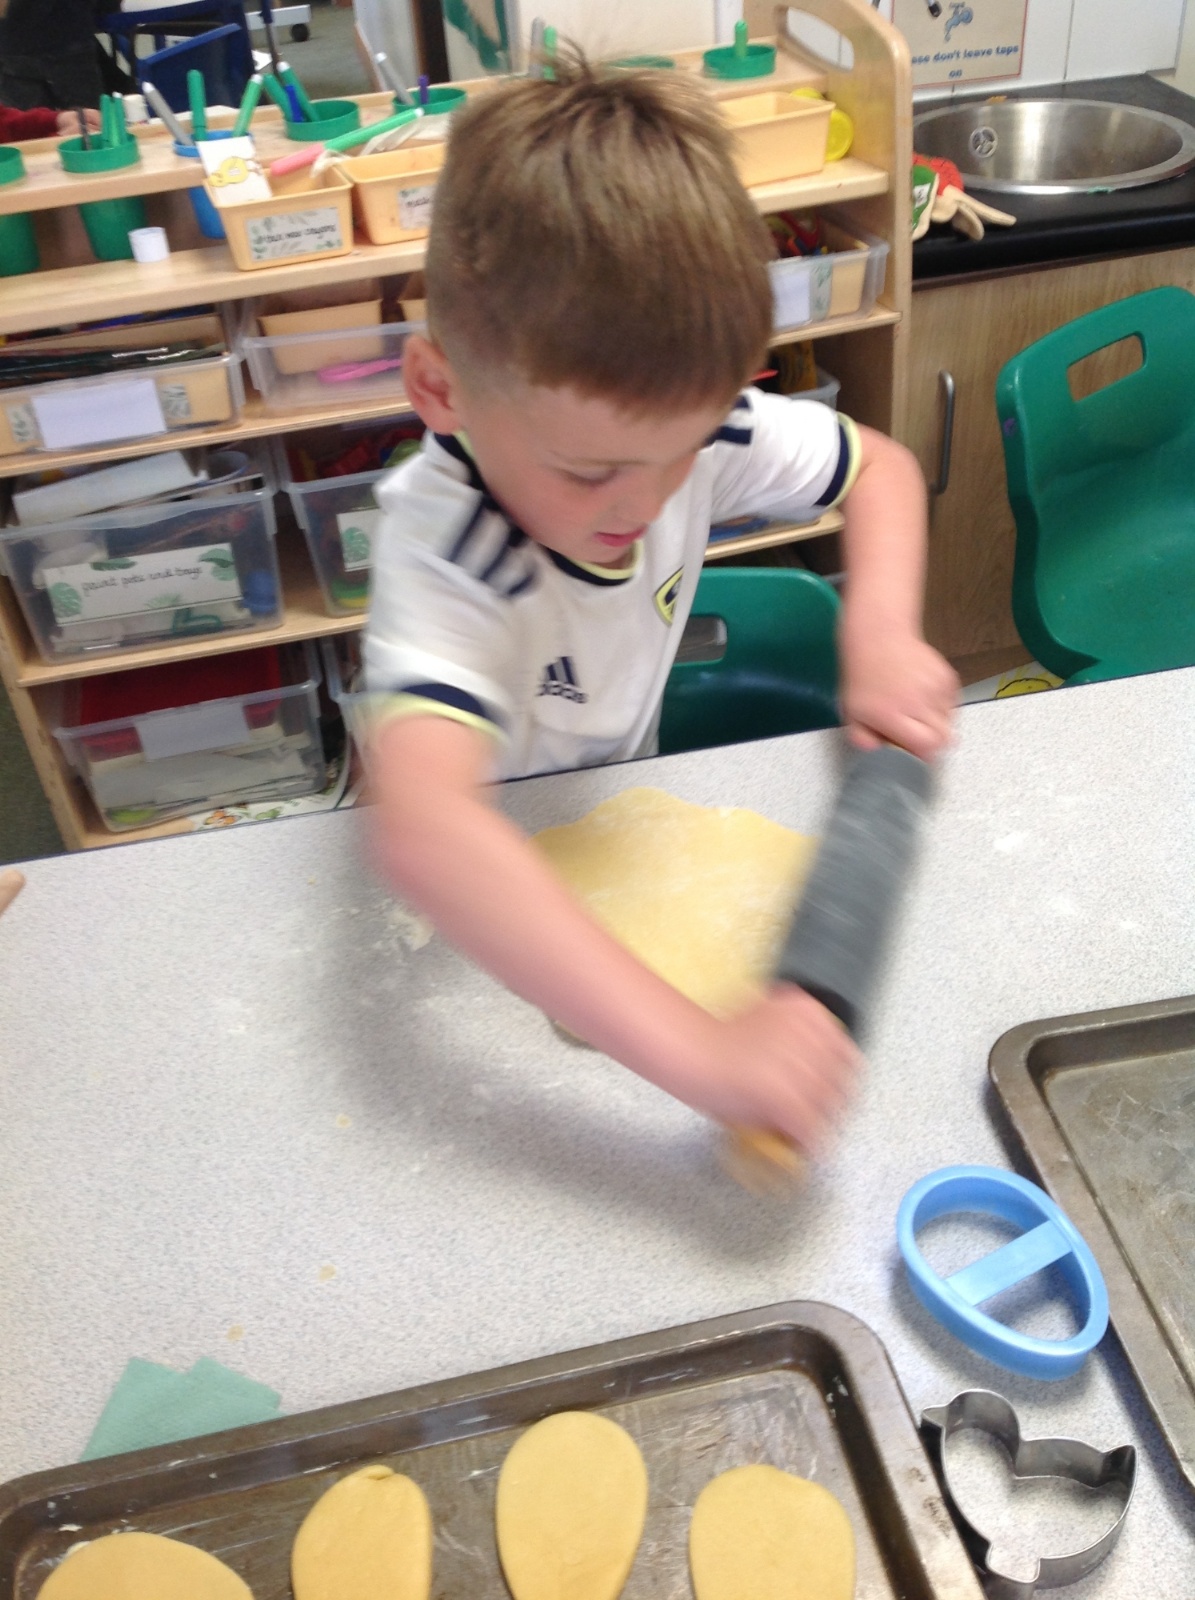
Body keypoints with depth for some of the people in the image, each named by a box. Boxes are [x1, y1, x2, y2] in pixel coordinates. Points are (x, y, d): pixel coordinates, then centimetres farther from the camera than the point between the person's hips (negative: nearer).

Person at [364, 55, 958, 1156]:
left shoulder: (687, 421, -23)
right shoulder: (446, 553, -40)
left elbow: (881, 467, -4)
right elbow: (423, 830, -57)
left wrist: (882, 634, -21)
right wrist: (702, 1053, -61)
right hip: (478, 874, -5)